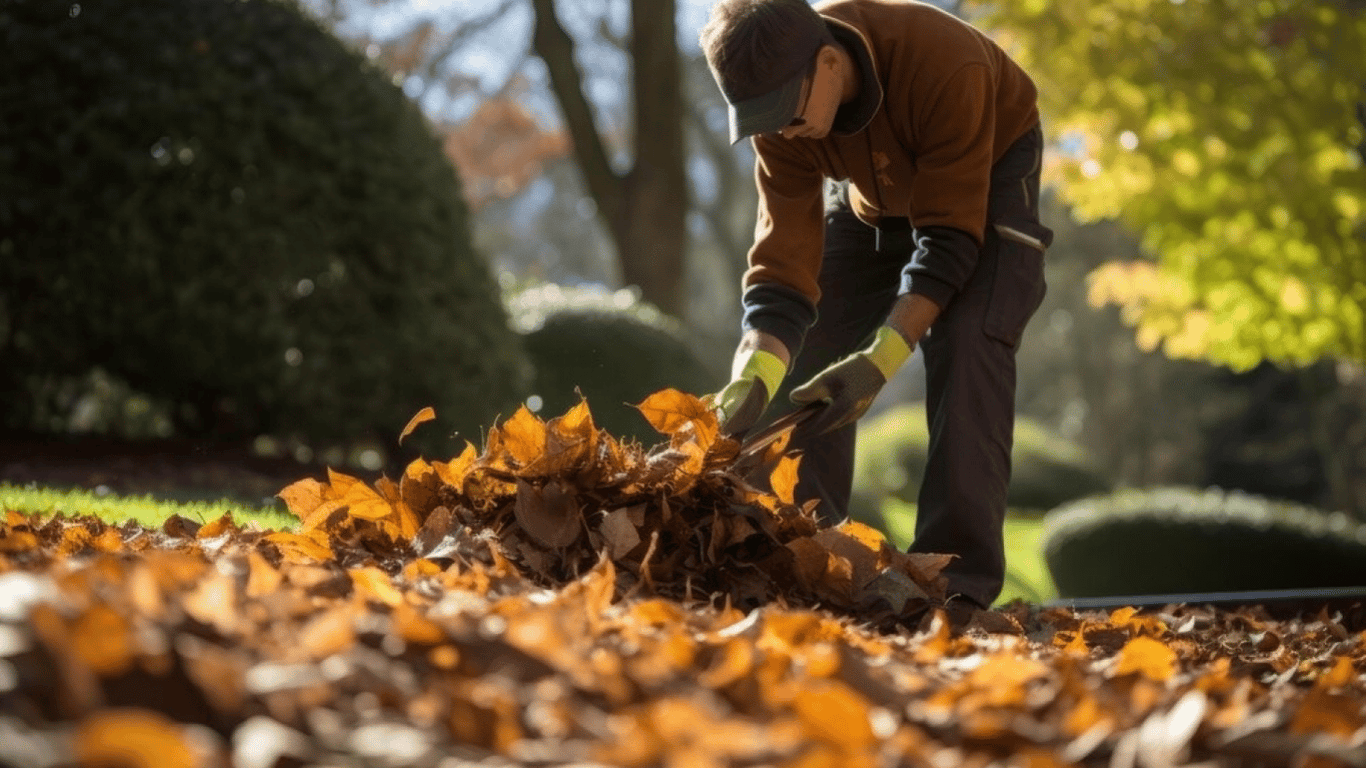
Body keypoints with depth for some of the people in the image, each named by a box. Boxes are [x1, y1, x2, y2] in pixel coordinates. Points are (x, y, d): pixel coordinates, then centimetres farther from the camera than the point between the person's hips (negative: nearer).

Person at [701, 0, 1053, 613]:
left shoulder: (944, 64, -41)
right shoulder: (782, 121, -26)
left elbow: (950, 237, -37)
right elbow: (783, 266, -26)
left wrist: (881, 360, -44)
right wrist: (753, 377, -43)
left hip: (986, 175, -5)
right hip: (874, 191, 5)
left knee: (964, 350, -25)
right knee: (807, 362, -3)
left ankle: (957, 579, -26)